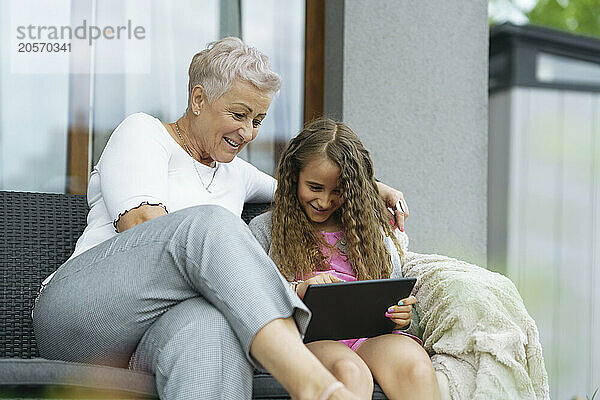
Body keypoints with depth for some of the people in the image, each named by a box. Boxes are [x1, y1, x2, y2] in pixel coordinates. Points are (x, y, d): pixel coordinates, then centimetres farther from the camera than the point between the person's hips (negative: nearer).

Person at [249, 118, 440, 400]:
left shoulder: (375, 231, 22)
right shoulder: (265, 229, 15)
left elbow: (393, 301, 22)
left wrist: (401, 317, -3)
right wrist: (298, 290, -15)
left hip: (368, 338, 2)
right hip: (305, 339, -2)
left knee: (416, 368, -35)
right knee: (350, 373, -39)